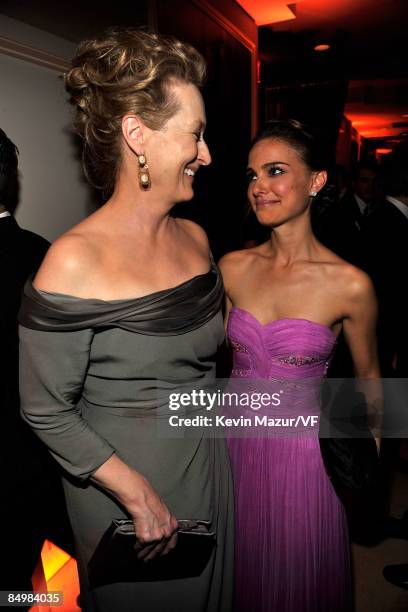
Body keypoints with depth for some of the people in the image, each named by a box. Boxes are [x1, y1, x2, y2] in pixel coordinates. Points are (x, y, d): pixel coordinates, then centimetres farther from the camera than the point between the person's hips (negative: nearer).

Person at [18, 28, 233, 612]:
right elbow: (46, 411, -17)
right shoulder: (75, 262, -23)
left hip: (209, 471, 6)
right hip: (122, 489, -5)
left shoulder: (195, 238, -4)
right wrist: (139, 494, -16)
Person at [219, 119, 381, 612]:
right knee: (242, 567, 27)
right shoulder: (233, 267, -7)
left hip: (302, 448, -3)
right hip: (236, 439, 3)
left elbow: (367, 373, 0)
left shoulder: (349, 285, -17)